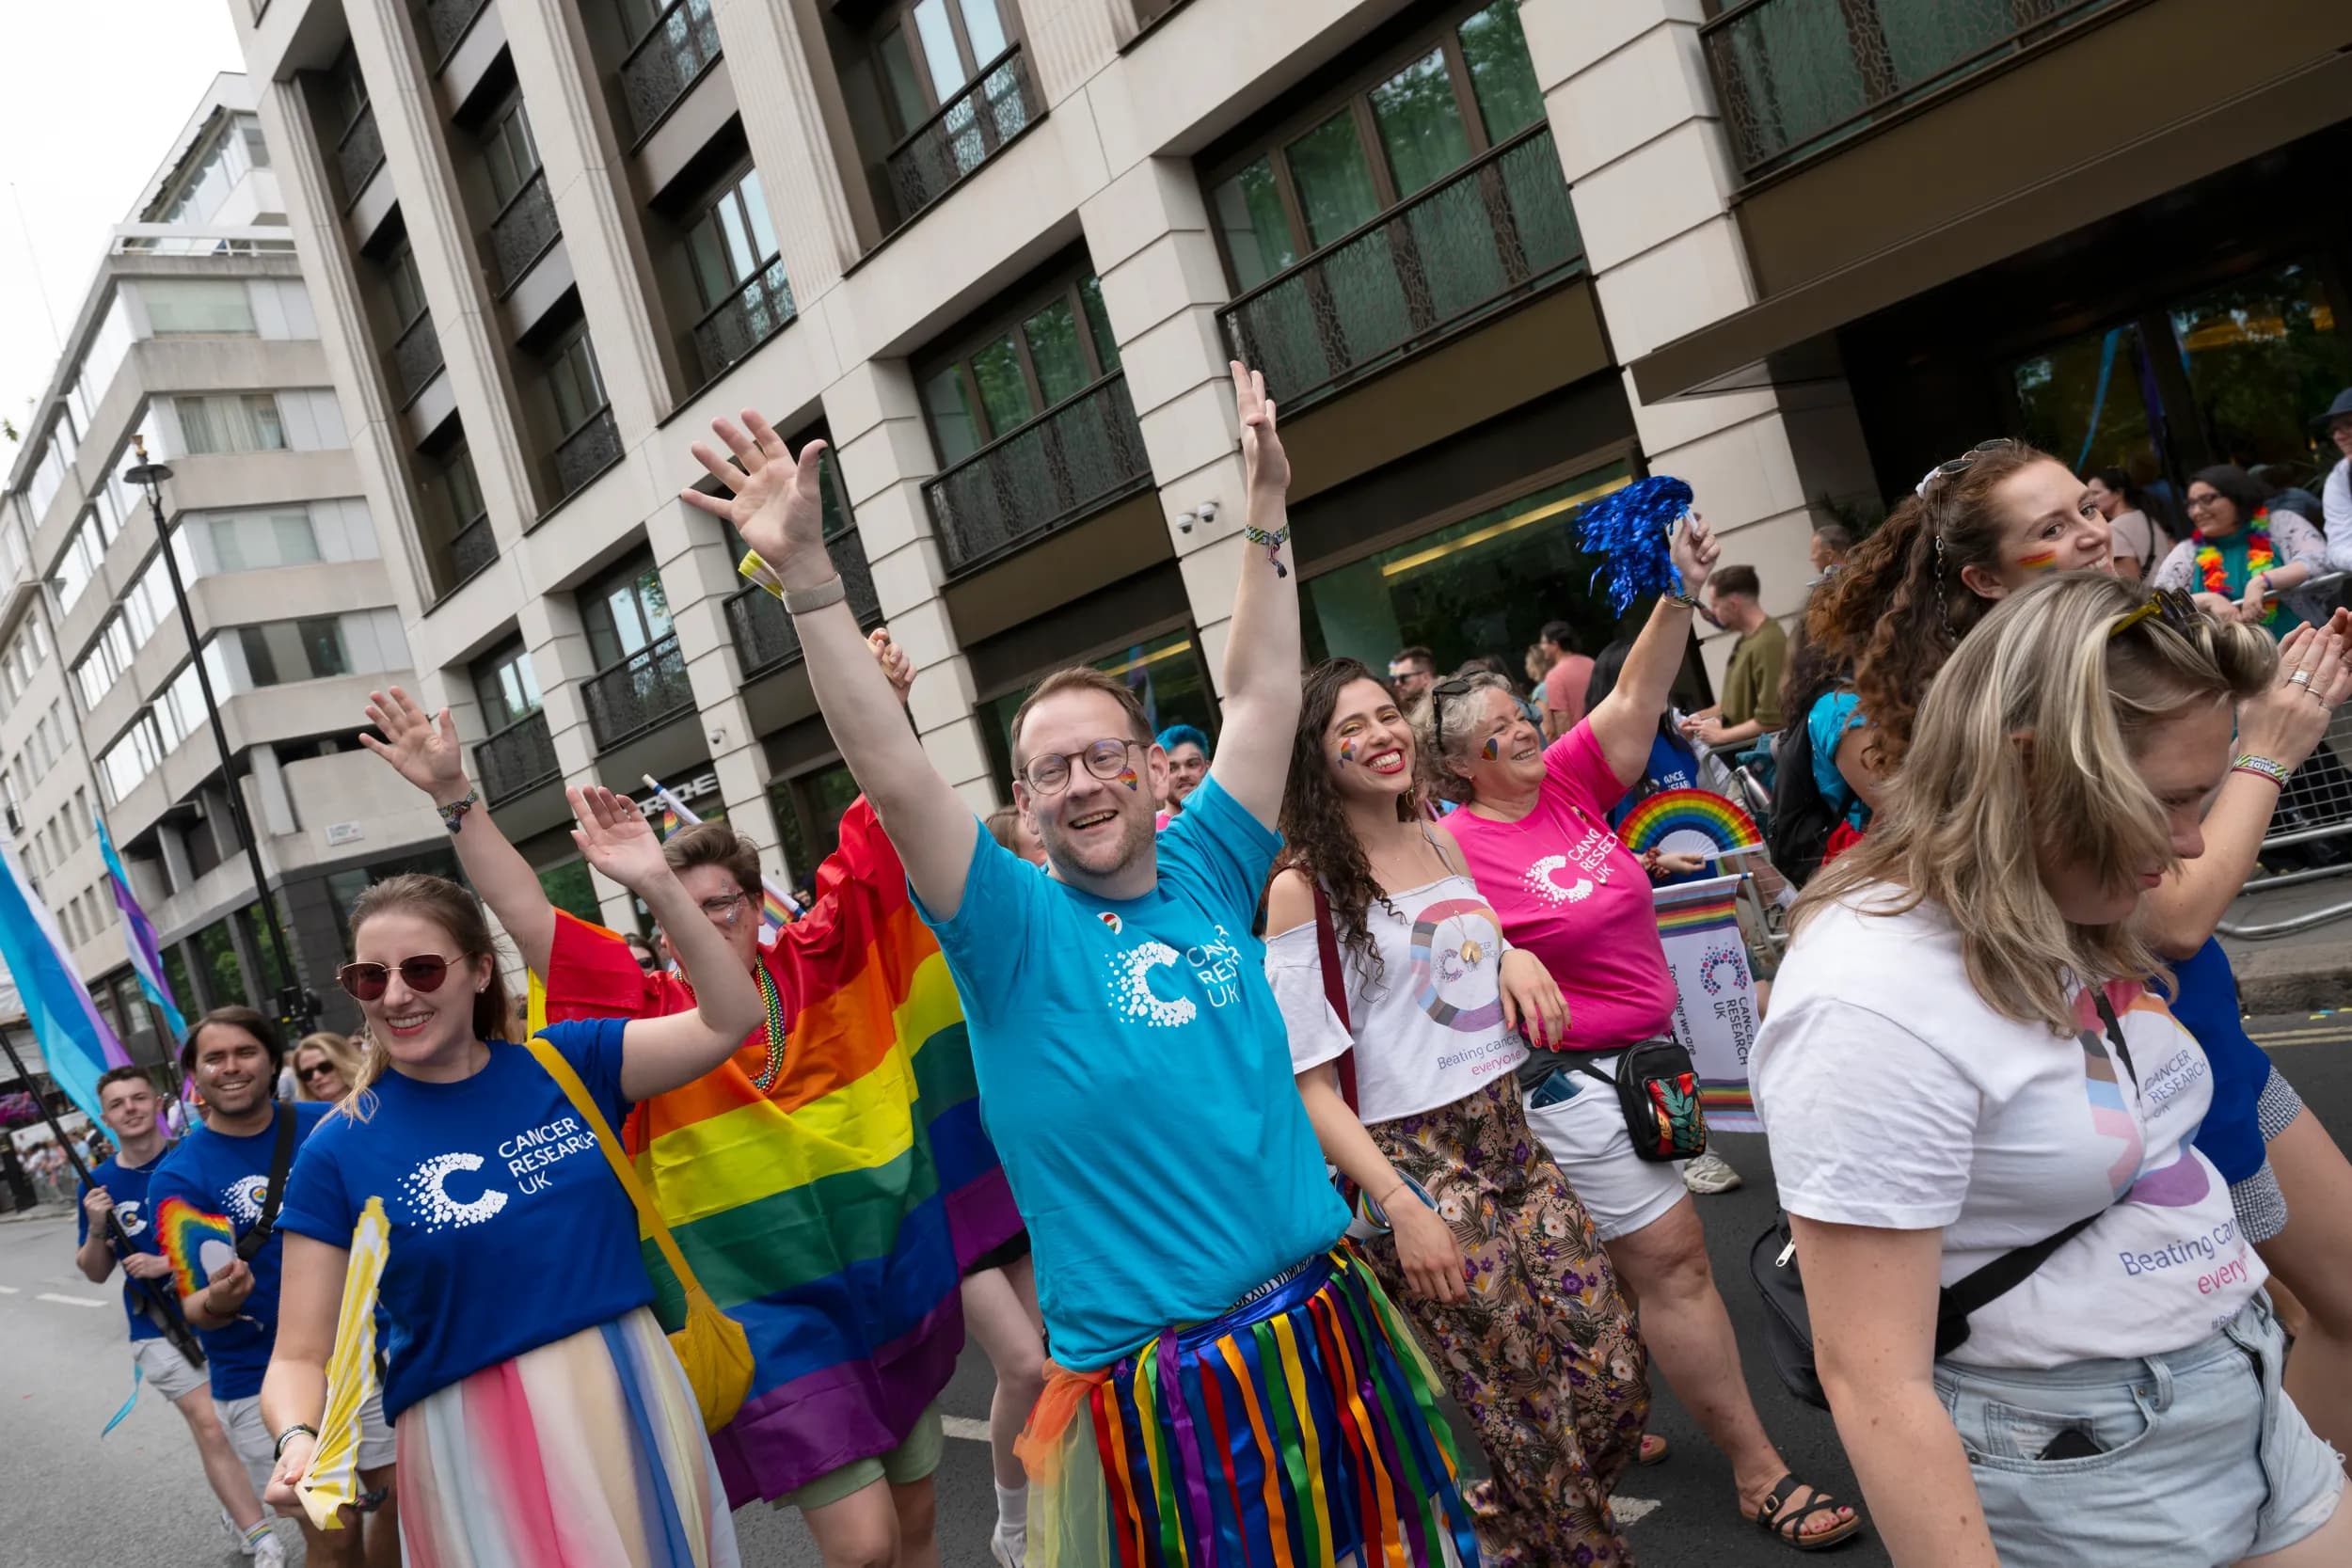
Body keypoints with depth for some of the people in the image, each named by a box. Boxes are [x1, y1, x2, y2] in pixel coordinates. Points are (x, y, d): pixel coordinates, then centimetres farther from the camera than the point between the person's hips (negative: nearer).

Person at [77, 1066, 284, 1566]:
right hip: (162, 1329, 1)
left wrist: (170, 1262, -19)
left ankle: (238, 1508, 35)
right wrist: (96, 1228, -13)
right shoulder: (99, 1182, -1)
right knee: (210, 1426, -7)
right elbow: (95, 1273, 6)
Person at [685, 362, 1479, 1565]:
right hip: (1160, 1386, -4)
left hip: (1325, 1330, 5)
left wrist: (1265, 519, 6)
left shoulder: (1205, 877, 2)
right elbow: (893, 773, -20)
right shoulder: (1017, 930, -9)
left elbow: (1262, 697, 7)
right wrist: (806, 578, -29)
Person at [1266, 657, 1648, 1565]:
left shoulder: (1441, 842, 8)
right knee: (1538, 1424, 0)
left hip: (1512, 1141, 7)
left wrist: (1516, 957, 1)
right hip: (1418, 1165, -6)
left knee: (1617, 1381, 7)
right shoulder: (1302, 887, -12)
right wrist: (1399, 1204, -19)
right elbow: (1307, 1080, -13)